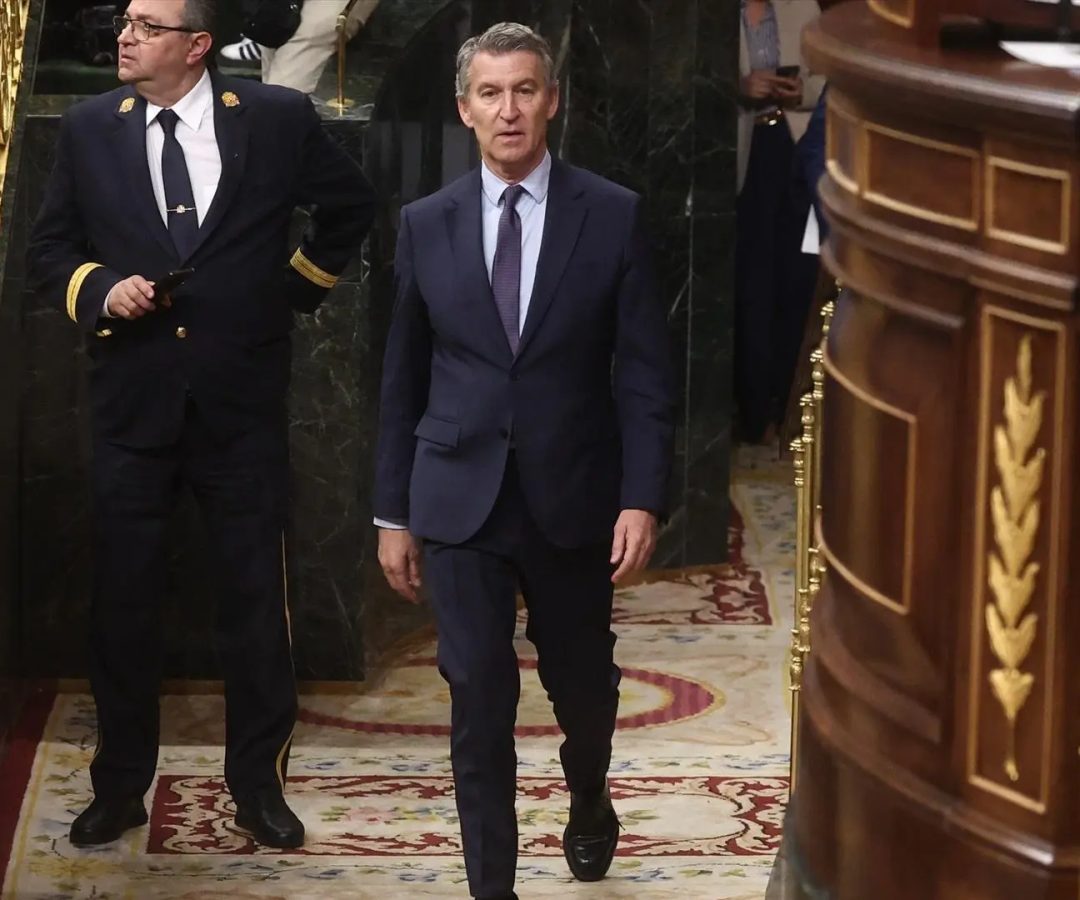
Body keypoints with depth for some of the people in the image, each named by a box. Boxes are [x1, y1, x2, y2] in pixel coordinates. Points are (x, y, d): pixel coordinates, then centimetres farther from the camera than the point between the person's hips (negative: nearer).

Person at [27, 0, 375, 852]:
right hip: (133, 400, 1)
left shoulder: (278, 119, -3)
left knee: (257, 598, 4)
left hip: (242, 402, -1)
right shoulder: (89, 128, 2)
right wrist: (99, 291, -9)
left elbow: (353, 204, 14)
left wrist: (299, 284, 9)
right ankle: (120, 786, 16)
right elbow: (50, 248, 9)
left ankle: (259, 782, 15)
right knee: (123, 600, 5)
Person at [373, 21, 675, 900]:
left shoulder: (614, 216, -4)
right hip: (459, 499, 0)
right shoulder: (426, 224, 1)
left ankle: (589, 802, 47)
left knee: (582, 681, 16)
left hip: (571, 497, 0)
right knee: (480, 701, -2)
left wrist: (643, 497, -12)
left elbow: (645, 371, -4)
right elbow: (403, 378, 7)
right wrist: (394, 512, 6)